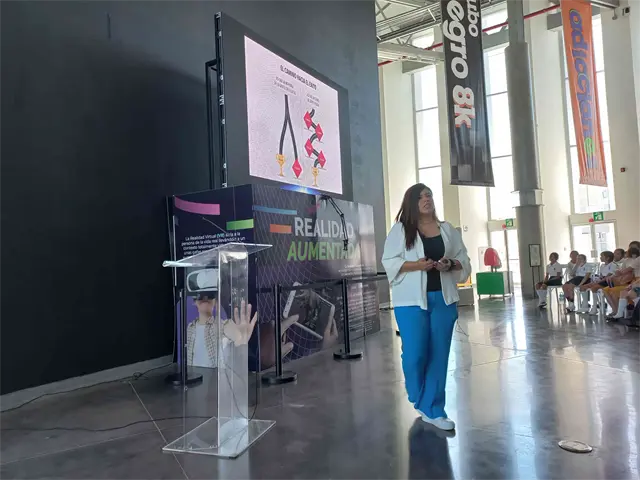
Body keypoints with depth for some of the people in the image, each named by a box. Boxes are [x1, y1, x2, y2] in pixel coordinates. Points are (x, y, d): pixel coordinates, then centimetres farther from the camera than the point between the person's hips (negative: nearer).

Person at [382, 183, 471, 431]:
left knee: (439, 355, 5)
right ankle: (419, 400, 26)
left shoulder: (447, 229, 11)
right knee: (414, 354, -4)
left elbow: (464, 260, 13)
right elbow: (389, 261, -6)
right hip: (411, 300, -3)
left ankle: (433, 409, 19)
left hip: (443, 299, 4)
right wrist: (417, 264, -19)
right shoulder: (400, 229, 0)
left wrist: (450, 264, -9)